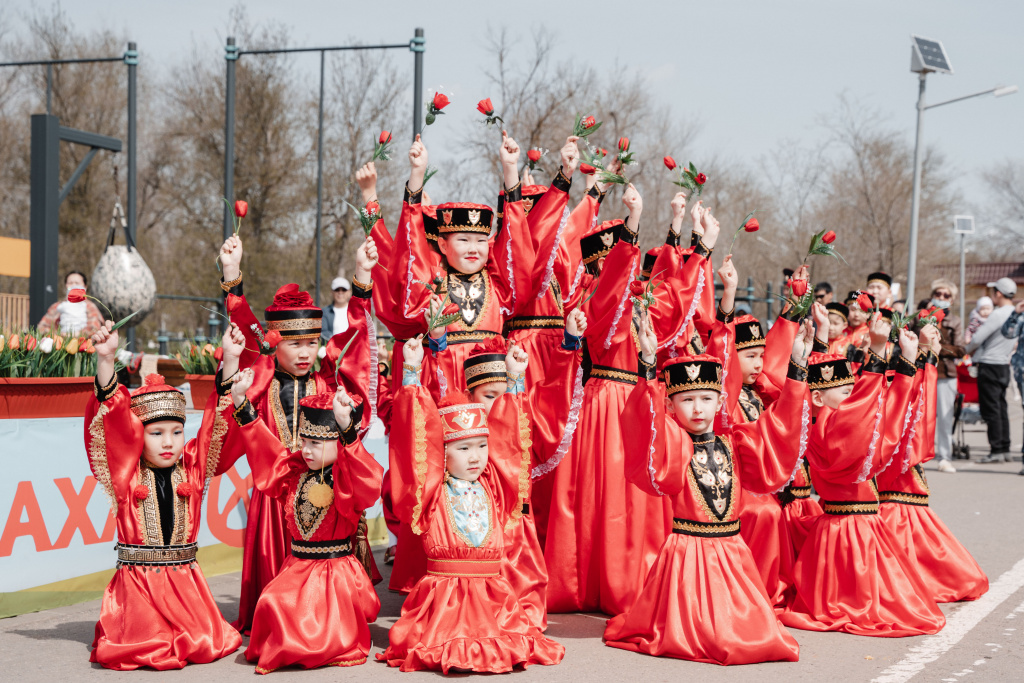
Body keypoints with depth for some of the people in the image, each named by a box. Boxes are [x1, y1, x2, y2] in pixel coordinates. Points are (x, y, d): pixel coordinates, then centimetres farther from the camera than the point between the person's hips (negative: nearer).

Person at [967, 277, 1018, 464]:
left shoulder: (998, 314, -19)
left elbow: (977, 338, -19)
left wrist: (969, 350, 4)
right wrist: (979, 354, 17)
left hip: (990, 366, -8)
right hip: (1004, 364, 8)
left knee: (991, 410, -4)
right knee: (1001, 409, 12)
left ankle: (996, 450, -4)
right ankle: (1005, 449, 15)